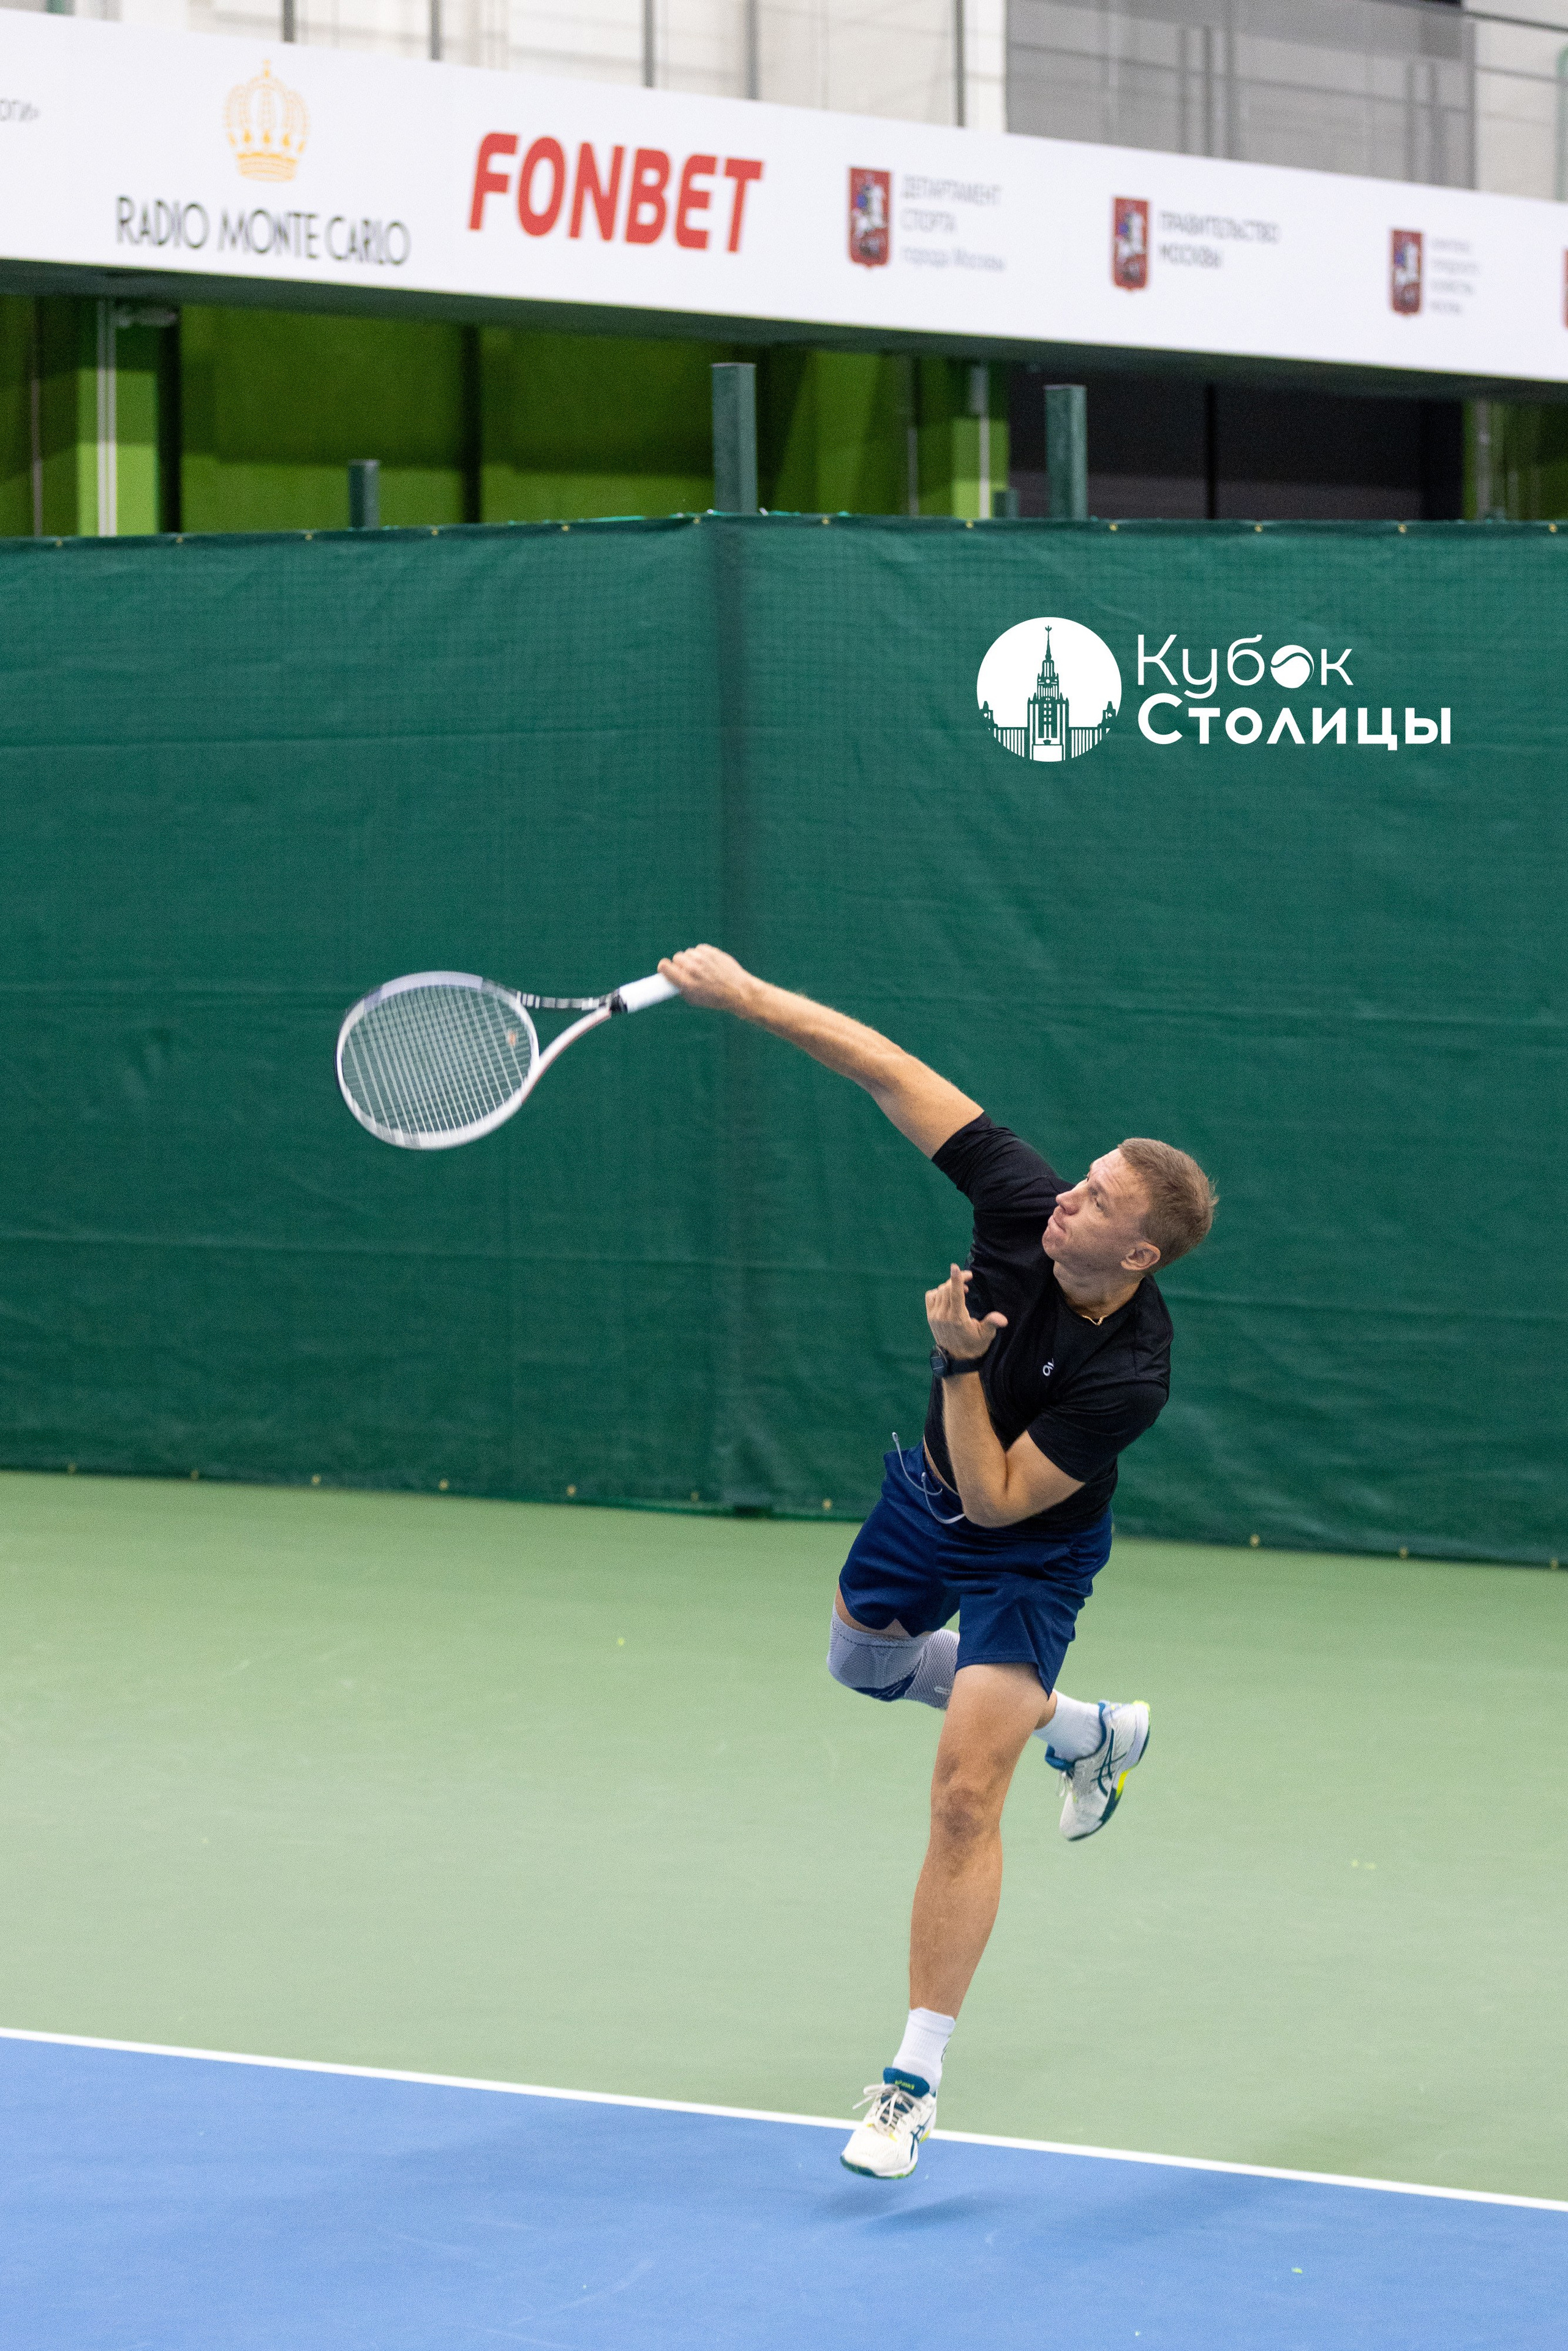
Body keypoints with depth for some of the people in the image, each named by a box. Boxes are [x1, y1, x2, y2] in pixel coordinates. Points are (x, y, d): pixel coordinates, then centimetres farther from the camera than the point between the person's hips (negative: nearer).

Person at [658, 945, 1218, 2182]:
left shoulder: (1128, 1374, -38)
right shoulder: (1025, 1203, -29)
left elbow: (997, 1502, -33)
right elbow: (892, 1070, -26)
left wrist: (962, 1360, -42)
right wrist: (745, 992, -31)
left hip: (1026, 1557, -7)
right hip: (929, 1492, 7)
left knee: (965, 1795, -15)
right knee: (864, 1658, 32)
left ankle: (915, 2082, -6)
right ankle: (1092, 1733, 51)